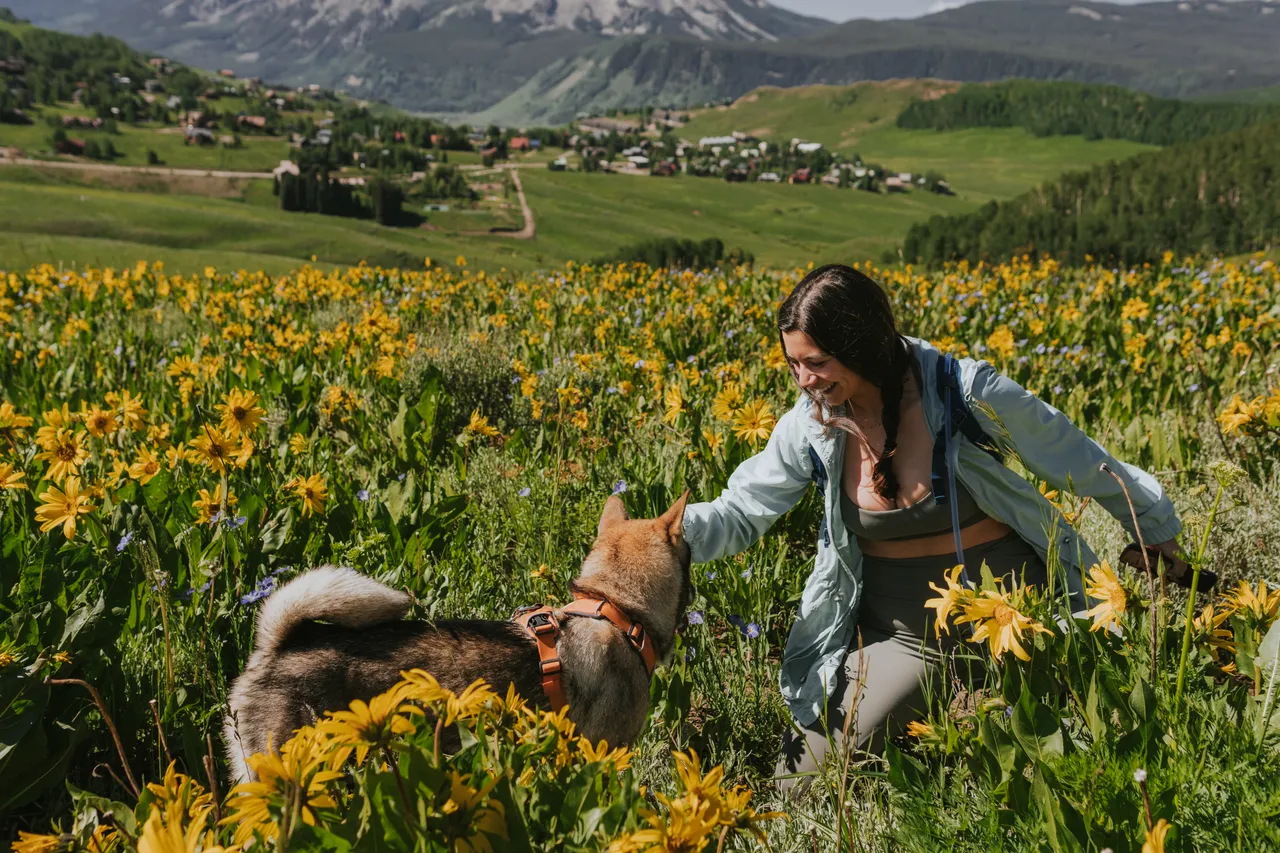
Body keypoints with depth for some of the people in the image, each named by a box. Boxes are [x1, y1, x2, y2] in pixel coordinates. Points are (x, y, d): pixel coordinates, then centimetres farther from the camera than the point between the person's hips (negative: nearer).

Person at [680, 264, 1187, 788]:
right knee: (797, 779, -2)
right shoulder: (810, 426, -9)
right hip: (901, 633, 3)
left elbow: (1085, 465, -4)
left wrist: (1160, 531, 8)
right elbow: (737, 516, -3)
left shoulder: (966, 392, -19)